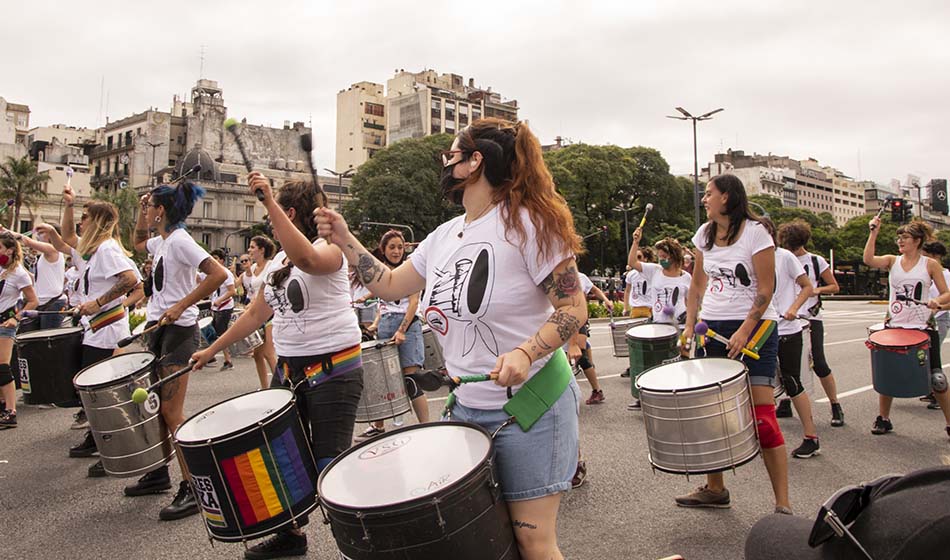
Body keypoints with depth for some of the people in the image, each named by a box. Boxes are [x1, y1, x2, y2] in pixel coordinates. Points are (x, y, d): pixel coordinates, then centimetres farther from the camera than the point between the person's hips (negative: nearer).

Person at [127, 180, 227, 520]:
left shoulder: (179, 240, -15)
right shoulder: (161, 241, 12)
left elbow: (219, 274, -26)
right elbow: (138, 243, 37)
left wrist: (181, 306, -24)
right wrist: (141, 213, 21)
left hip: (178, 330, -10)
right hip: (157, 329, 10)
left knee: (172, 412, -9)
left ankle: (193, 489, -2)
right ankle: (159, 474, 30)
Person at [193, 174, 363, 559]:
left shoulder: (328, 248, -10)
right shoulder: (277, 263, 16)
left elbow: (307, 259, -36)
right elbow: (255, 314, 22)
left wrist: (268, 201, -34)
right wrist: (211, 350, 21)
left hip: (333, 369, -8)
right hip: (289, 367, 8)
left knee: (329, 464, -6)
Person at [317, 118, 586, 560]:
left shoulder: (526, 223, -14)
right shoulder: (444, 236, 8)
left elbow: (573, 308, -15)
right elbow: (389, 285, 16)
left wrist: (526, 352, -30)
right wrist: (345, 240, 8)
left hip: (530, 403, -6)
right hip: (466, 406, 7)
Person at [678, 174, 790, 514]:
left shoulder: (755, 232, -8)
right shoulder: (705, 234, 10)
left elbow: (766, 289, -11)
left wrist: (745, 332, -19)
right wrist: (690, 324, 5)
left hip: (754, 326, -6)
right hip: (713, 327, 6)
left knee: (762, 416, -9)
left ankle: (783, 504, 0)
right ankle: (715, 489, 23)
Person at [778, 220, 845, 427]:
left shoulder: (816, 261, 1)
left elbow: (834, 287, 5)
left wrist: (817, 289, -14)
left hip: (811, 318, -3)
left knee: (819, 364, -8)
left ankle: (836, 407, 7)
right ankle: (785, 404, 19)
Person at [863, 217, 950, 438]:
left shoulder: (930, 264, 1)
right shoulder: (892, 261, 5)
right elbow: (868, 259, -15)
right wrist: (874, 232, -17)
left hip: (923, 328, -2)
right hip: (894, 327, 2)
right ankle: (883, 419, 21)